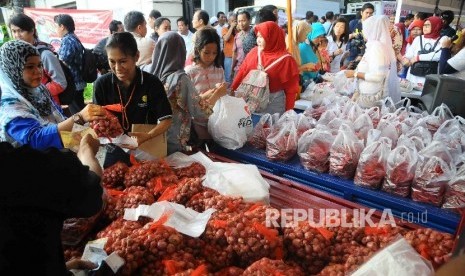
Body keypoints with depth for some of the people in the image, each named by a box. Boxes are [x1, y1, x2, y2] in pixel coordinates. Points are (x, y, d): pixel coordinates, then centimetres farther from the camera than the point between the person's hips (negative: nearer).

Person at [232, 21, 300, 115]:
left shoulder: (285, 59, -9)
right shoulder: (254, 52, 2)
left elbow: (291, 88, -8)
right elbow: (242, 73, 6)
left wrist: (288, 112, -8)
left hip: (273, 101, -4)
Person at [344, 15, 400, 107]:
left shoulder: (376, 46, -15)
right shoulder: (383, 44, 12)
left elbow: (377, 76, -23)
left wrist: (355, 73, -13)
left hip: (372, 97, -8)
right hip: (372, 94, 8)